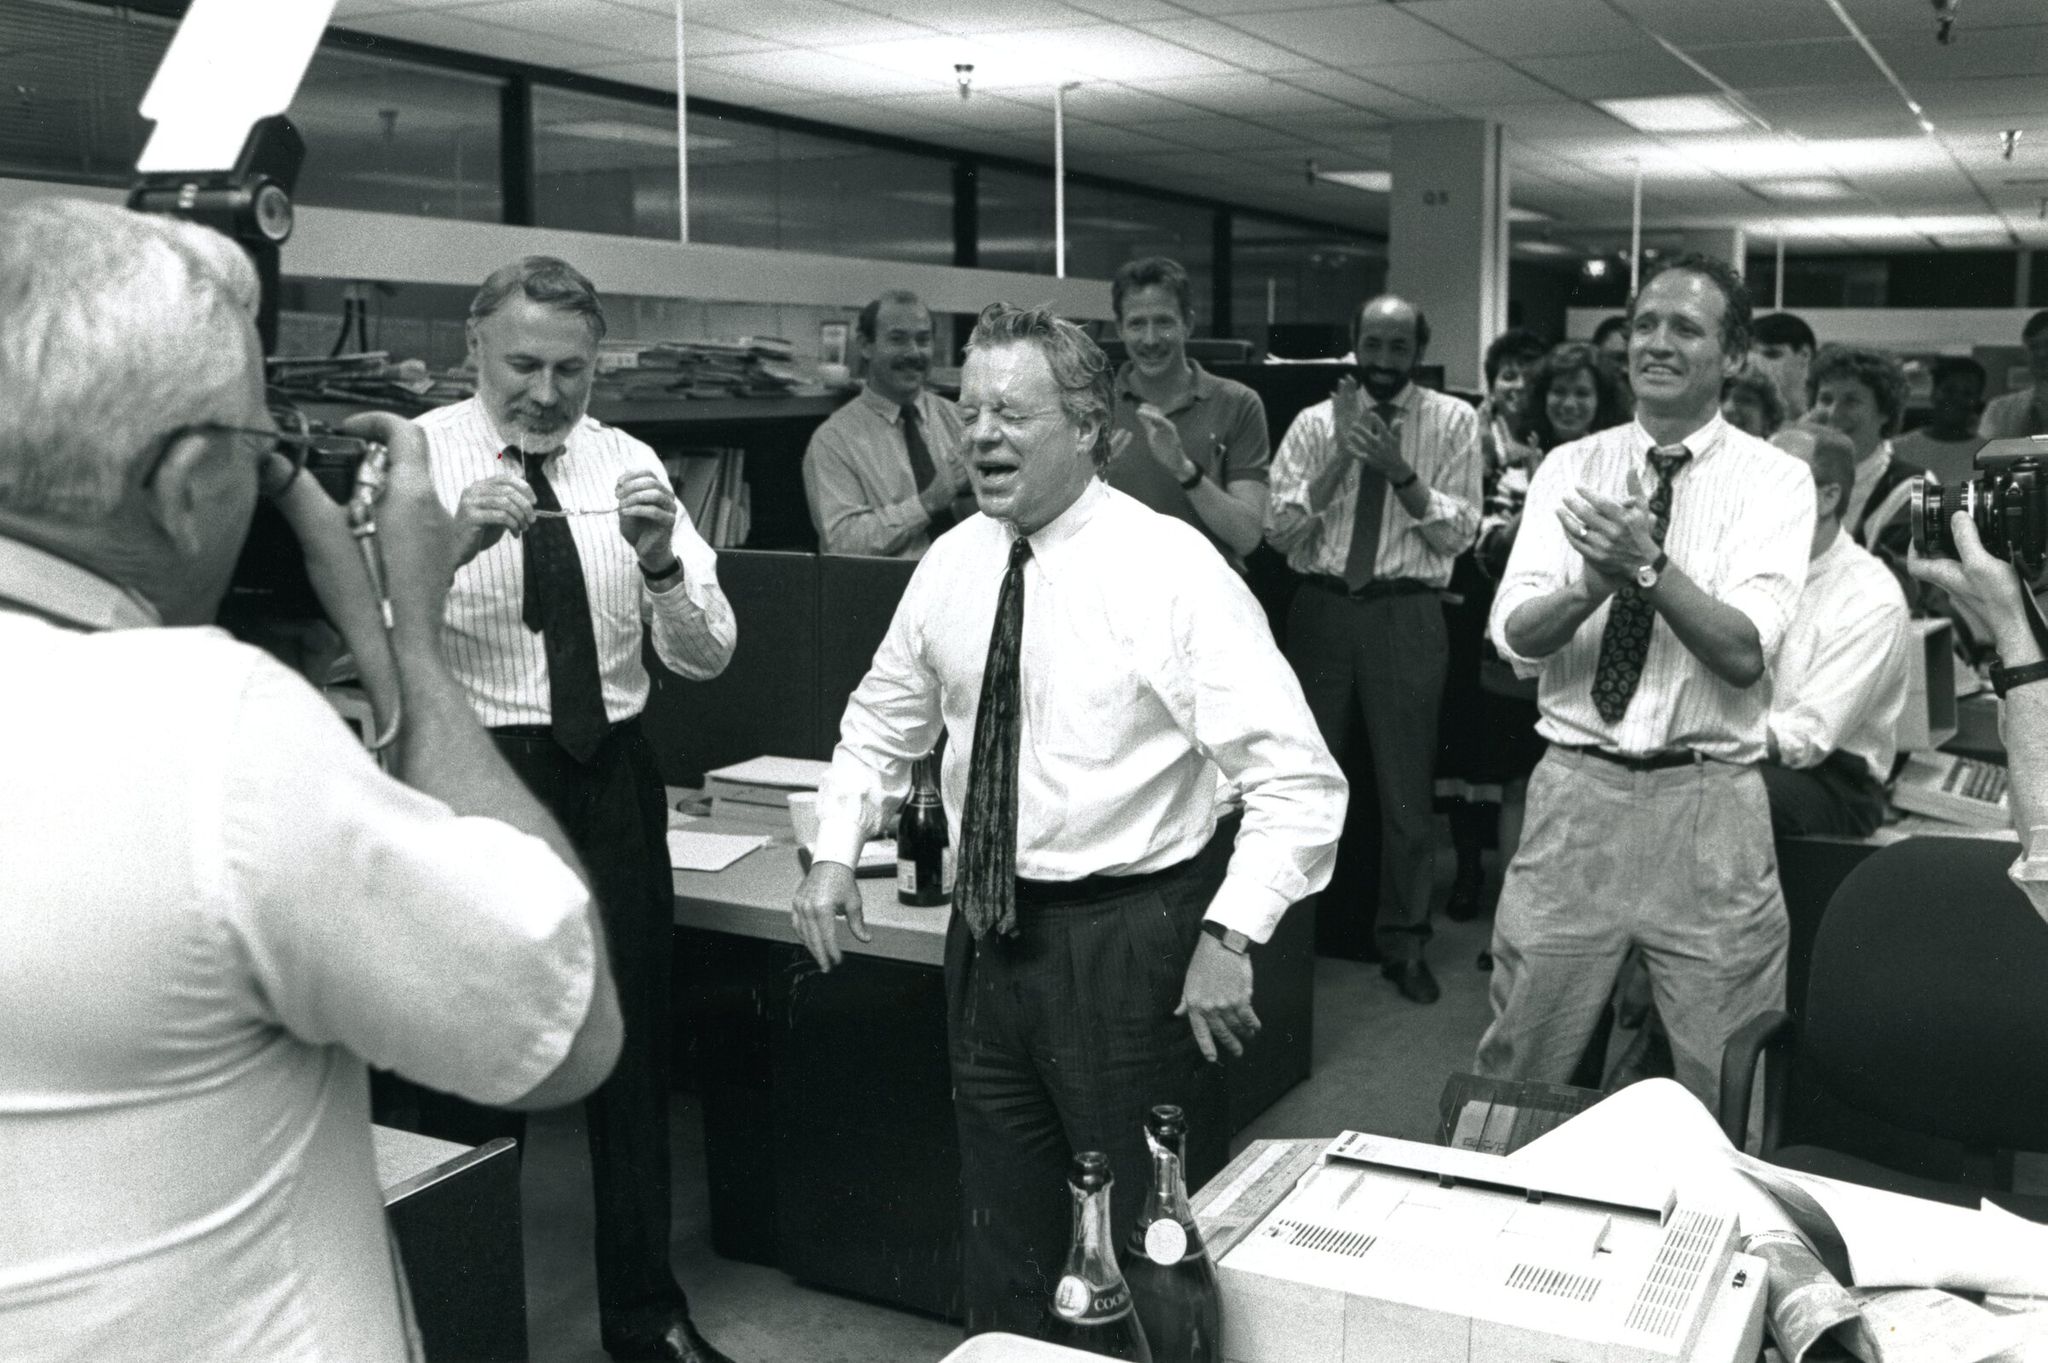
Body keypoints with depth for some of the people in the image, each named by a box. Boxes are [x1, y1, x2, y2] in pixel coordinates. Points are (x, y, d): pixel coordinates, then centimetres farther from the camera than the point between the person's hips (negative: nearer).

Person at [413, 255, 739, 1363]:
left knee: (634, 1057, 14)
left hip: (612, 777, 3)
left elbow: (705, 656, -2)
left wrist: (661, 562, -21)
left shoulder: (627, 463, 3)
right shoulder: (417, 458, -5)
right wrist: (453, 543, -33)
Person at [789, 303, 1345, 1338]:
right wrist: (835, 850, 4)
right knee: (1004, 1232, 21)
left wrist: (1230, 934, -28)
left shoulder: (1172, 570, -16)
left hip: (1129, 941, -5)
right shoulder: (951, 564, 2)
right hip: (989, 933, 6)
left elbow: (1297, 780, -20)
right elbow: (882, 723, 16)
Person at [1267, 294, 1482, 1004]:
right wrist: (1340, 457, -14)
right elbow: (1279, 529, -3)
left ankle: (1404, 941, 21)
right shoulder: (1316, 422, 5)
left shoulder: (1452, 421, 2)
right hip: (1322, 606, 2)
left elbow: (1459, 532, -5)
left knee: (1406, 782, 7)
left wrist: (1400, 470, -18)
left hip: (1406, 614, -1)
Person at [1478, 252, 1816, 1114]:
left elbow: (1744, 652, -13)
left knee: (1725, 1088, 9)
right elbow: (1516, 637, -5)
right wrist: (1594, 581, -24)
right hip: (1575, 791, 2)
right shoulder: (1569, 468, 6)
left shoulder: (1773, 480, -1)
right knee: (1518, 1072, 11)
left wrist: (1650, 567, -28)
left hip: (1710, 807, -2)